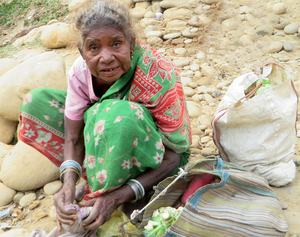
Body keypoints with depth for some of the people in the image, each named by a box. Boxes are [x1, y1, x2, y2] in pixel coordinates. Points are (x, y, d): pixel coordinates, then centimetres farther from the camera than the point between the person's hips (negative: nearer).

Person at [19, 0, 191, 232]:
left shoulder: (160, 76, -30)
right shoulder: (81, 70, -16)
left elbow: (175, 154, -25)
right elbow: (73, 138, -12)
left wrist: (119, 195, -34)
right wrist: (69, 183, -32)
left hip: (155, 163, -5)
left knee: (119, 115, -39)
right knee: (36, 102, -5)